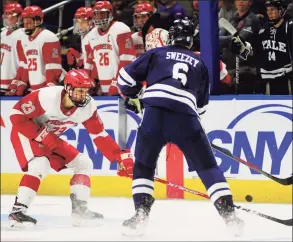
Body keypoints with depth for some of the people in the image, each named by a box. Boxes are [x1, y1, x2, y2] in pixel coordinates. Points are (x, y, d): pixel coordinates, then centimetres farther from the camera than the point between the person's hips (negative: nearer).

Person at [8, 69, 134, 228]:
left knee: (83, 164, 1)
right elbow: (17, 114, -27)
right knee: (40, 165, -31)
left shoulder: (88, 107, -15)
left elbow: (100, 136, -8)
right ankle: (18, 211, -27)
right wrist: (42, 136, -29)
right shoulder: (47, 97, -33)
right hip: (27, 132, -7)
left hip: (52, 138, 7)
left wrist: (122, 157, -16)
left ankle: (79, 210, 6)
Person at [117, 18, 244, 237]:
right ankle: (229, 214, 1)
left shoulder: (157, 54, 23)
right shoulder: (199, 64, 28)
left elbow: (126, 76, 17)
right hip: (186, 114, 1)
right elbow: (202, 105, 28)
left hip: (155, 110, -1)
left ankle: (141, 216, 4)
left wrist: (132, 97, 35)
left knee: (144, 163, 15)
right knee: (207, 166, 10)